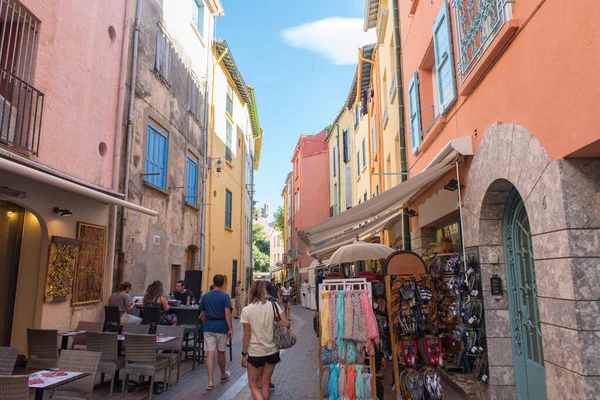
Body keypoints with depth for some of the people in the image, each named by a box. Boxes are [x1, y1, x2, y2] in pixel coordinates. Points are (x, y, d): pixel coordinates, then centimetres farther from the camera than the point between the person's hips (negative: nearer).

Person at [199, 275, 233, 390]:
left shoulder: (205, 296, 4)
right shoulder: (225, 296, -8)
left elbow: (202, 315, 9)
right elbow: (227, 314, -15)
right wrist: (230, 328, -11)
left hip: (208, 327, 2)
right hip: (221, 327, -2)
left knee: (210, 354, 0)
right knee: (221, 352, 15)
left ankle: (210, 382, -6)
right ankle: (223, 375, 35)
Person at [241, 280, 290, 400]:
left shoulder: (246, 310, -11)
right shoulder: (273, 305, -6)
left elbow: (247, 335, -9)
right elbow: (286, 324, -9)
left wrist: (244, 354, 0)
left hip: (255, 353, -3)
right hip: (272, 351, 3)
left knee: (253, 384, 12)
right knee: (265, 383, 17)